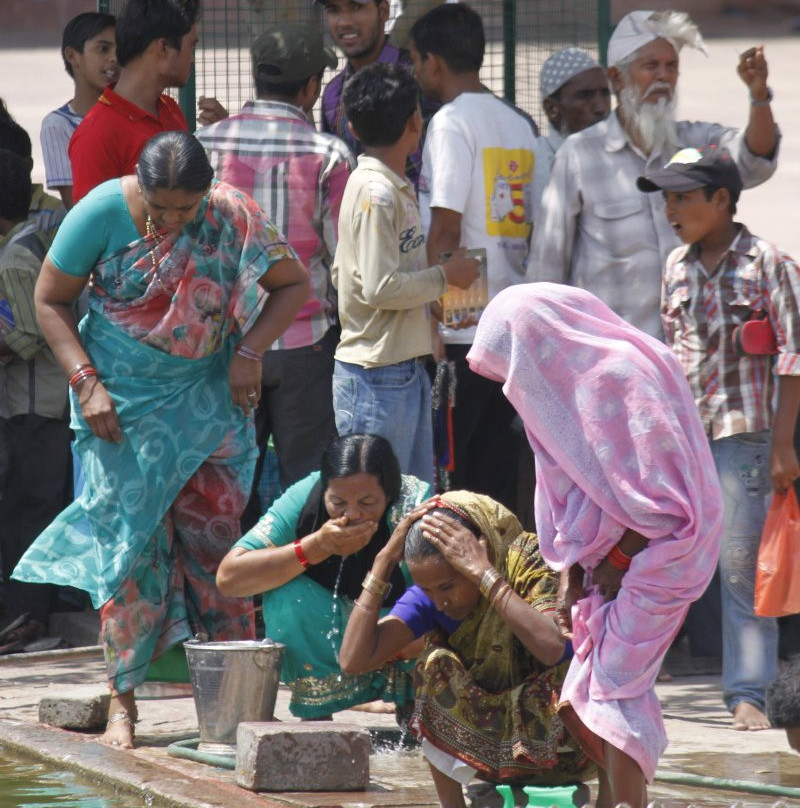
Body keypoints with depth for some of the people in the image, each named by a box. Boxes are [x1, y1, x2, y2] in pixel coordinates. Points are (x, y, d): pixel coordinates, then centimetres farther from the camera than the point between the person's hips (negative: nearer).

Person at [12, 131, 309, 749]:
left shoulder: (233, 219, -9)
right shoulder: (102, 213, -13)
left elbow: (294, 285, 3)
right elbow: (51, 300, -3)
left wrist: (249, 351, -10)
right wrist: (86, 382, -13)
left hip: (206, 398, 1)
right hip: (122, 404, -1)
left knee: (217, 535, -5)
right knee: (128, 540, -7)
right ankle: (123, 702, -3)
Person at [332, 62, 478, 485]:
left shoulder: (395, 188, 12)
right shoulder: (376, 194, -17)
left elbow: (342, 274, 18)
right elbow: (380, 288, -23)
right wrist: (445, 276, -10)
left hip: (406, 367, 10)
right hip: (377, 376, -10)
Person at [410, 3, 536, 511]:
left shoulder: (452, 122, -9)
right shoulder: (519, 126, 13)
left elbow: (445, 228, -13)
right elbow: (531, 227, 14)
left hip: (461, 330, -7)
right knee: (496, 470, 10)